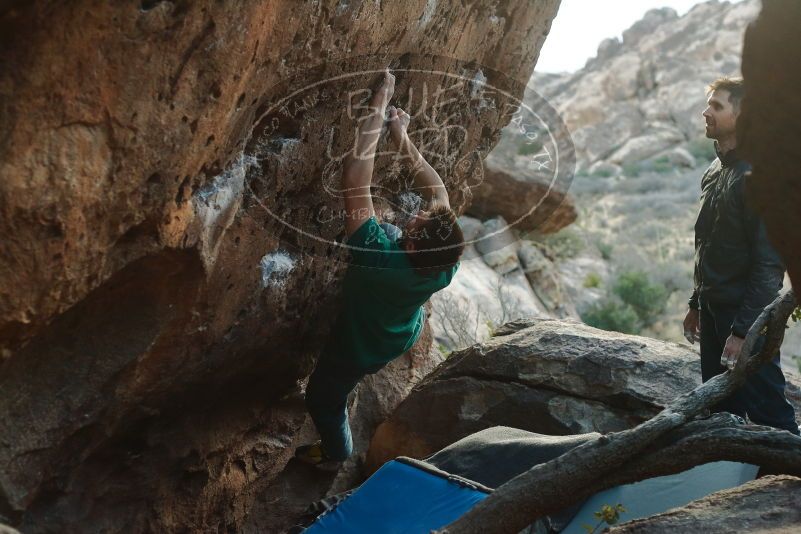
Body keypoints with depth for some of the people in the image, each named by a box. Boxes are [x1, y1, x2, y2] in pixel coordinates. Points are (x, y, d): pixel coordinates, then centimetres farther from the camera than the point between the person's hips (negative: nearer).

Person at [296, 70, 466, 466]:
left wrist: (377, 110, -42)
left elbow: (355, 174, -49)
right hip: (403, 337, 6)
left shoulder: (378, 255, -48)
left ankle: (336, 451, 51)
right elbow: (437, 191, -19)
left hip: (361, 345, -6)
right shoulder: (447, 267, -32)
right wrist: (403, 137, -21)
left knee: (323, 396, 25)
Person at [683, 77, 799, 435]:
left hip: (748, 318, -9)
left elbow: (769, 263, -20)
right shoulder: (714, 173, 12)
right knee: (720, 412, 16)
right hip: (714, 313, 9)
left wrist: (743, 329, -21)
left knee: (770, 418, -4)